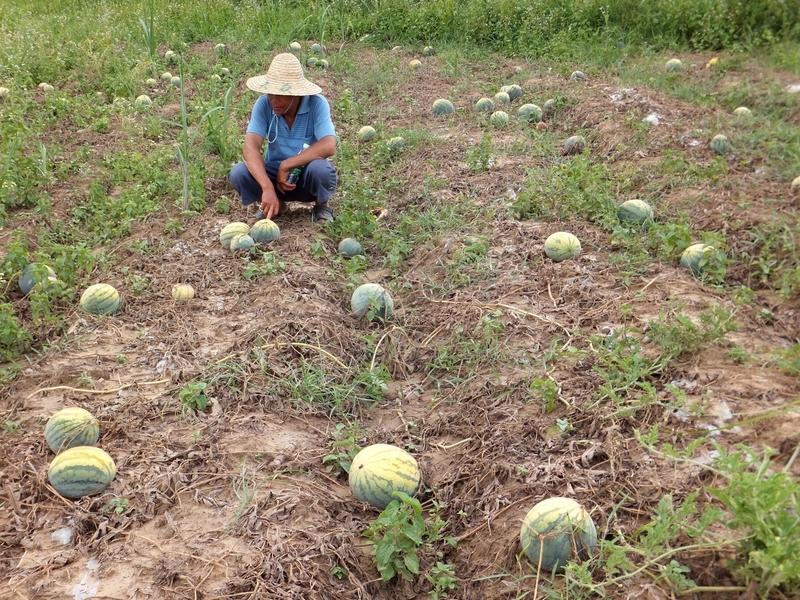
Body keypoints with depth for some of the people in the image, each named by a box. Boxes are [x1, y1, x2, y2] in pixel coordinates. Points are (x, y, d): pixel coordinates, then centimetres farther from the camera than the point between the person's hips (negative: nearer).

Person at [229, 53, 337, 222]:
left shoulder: (317, 103, -20)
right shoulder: (263, 104, -15)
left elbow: (328, 146, -31)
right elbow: (250, 148, -26)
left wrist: (286, 165, -29)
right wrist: (267, 188, -41)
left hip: (307, 177, -2)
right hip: (274, 175, 2)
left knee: (320, 169, -35)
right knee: (238, 174, -24)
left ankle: (322, 206, -1)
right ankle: (276, 204, 6)